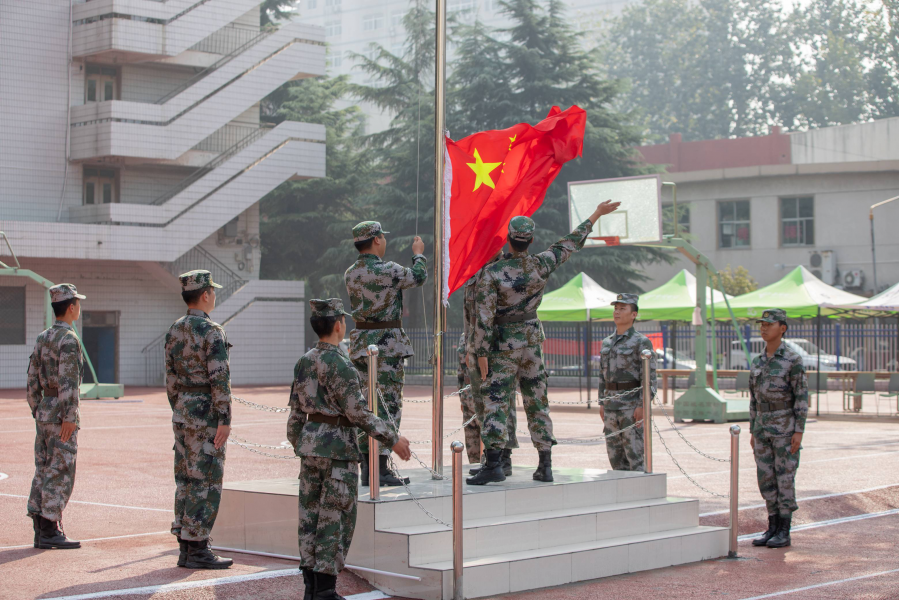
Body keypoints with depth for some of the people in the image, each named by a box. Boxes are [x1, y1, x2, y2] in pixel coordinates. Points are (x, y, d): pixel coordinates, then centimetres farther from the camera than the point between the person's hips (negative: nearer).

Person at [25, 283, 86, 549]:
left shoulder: (42, 338, 13)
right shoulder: (69, 339, -14)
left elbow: (32, 380, 15)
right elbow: (67, 381, -21)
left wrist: (37, 411, 20)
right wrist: (69, 418, -20)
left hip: (44, 411, 9)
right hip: (61, 414, -9)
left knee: (43, 471, 10)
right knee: (60, 473, -6)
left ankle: (41, 531, 12)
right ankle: (50, 531, -6)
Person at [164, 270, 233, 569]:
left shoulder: (174, 331, 11)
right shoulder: (211, 332, -14)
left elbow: (171, 379, 15)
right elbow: (220, 379, -20)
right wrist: (225, 420, -18)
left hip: (183, 412, 9)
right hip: (206, 414, -8)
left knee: (186, 480, 10)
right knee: (206, 482, -4)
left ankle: (186, 549, 13)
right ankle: (197, 549, -3)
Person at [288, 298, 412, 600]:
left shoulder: (305, 361, 8)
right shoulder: (339, 363, -17)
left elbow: (297, 410, 13)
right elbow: (357, 412, -19)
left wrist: (298, 444, 24)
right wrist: (393, 439, -13)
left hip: (311, 442, 8)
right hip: (338, 446, -8)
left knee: (311, 516, 10)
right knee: (335, 519, -3)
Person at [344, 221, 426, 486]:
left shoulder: (350, 274, 8)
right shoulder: (386, 270, -14)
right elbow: (418, 277, -1)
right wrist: (418, 254, 17)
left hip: (361, 343, 8)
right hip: (387, 345, -7)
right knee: (387, 406, -5)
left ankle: (366, 467, 14)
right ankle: (381, 469, -6)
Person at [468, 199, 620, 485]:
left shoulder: (492, 273, -14)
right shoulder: (541, 265, -5)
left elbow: (485, 316, -16)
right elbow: (571, 243, 8)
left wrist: (482, 353, -9)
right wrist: (596, 215, 20)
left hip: (504, 345, -4)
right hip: (532, 341, 4)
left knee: (496, 403, -6)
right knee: (537, 402, 10)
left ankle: (493, 464, -18)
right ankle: (545, 466, 12)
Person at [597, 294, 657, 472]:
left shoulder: (642, 342, -7)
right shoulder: (607, 342, 13)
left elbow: (649, 377, -11)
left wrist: (643, 406, -18)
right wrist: (602, 404, 11)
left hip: (633, 404, -7)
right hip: (611, 402, 7)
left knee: (635, 455, -6)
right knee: (615, 455, 7)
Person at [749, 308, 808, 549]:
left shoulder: (793, 360, -9)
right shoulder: (757, 362, 11)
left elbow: (802, 397, -10)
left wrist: (799, 432, -16)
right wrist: (752, 431, 13)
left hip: (786, 427, -6)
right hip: (763, 427, 7)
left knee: (784, 477, -3)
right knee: (766, 478, 7)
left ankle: (784, 532, 3)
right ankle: (772, 528, 15)